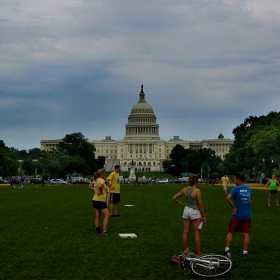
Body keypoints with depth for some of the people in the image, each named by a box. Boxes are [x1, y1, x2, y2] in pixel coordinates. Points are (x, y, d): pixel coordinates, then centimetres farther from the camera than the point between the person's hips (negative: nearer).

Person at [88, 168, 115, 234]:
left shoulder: (95, 180, 10)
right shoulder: (101, 180, -15)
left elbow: (90, 186, 22)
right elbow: (99, 186, -34)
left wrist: (95, 189, 12)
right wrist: (100, 192, -18)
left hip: (95, 200, 9)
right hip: (100, 201, -9)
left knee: (98, 216, 13)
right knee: (107, 216, -5)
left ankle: (98, 230, 15)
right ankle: (104, 231, -12)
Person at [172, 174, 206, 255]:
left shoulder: (184, 190, -2)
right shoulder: (197, 191, -18)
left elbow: (174, 198, 4)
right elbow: (200, 205, -14)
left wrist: (182, 204, 9)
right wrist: (204, 216, -5)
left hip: (186, 210, 5)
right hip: (195, 212, -5)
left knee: (185, 232, 12)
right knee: (197, 233, 2)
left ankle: (185, 251, 20)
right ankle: (199, 253, 5)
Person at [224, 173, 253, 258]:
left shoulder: (236, 188, -11)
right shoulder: (249, 189, 6)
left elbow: (228, 198, -24)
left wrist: (234, 207, -16)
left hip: (237, 215, -4)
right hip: (248, 215, 4)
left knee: (231, 232, 10)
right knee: (246, 233, 6)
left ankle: (227, 250, 6)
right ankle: (245, 252, 6)